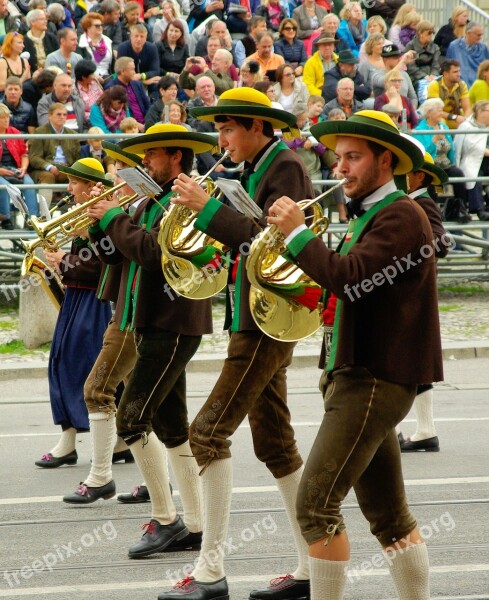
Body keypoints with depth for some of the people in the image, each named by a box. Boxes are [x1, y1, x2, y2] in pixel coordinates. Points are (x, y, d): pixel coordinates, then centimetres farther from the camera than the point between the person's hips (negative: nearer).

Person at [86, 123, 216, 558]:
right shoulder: (152, 202, 16)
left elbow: (154, 252, -26)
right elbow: (117, 254, 16)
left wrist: (115, 219, -15)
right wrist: (100, 222, 0)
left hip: (173, 325, -10)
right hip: (154, 324, 10)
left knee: (132, 419, -13)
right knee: (170, 425, 12)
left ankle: (165, 520, -6)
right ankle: (194, 525, 17)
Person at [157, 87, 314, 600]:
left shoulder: (286, 169, -13)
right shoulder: (257, 171, 15)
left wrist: (208, 209, -25)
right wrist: (205, 213, 2)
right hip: (253, 321, 10)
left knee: (209, 432, -13)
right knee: (274, 442, 12)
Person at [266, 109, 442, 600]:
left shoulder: (401, 216, -12)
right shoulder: (370, 215, 19)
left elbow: (349, 278, -25)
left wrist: (297, 233, -16)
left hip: (376, 379, -10)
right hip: (362, 375, 10)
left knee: (316, 503, -13)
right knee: (388, 514, 11)